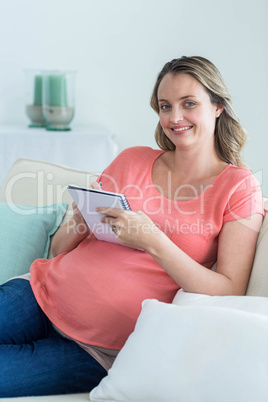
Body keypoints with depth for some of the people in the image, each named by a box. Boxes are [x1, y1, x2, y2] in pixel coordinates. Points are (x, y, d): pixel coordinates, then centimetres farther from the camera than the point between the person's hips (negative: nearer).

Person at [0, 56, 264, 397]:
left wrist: (152, 240, -21)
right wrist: (79, 224, -12)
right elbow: (59, 250, 13)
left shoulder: (239, 187, -1)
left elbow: (229, 295, -11)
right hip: (41, 295, 4)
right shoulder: (133, 159, 9)